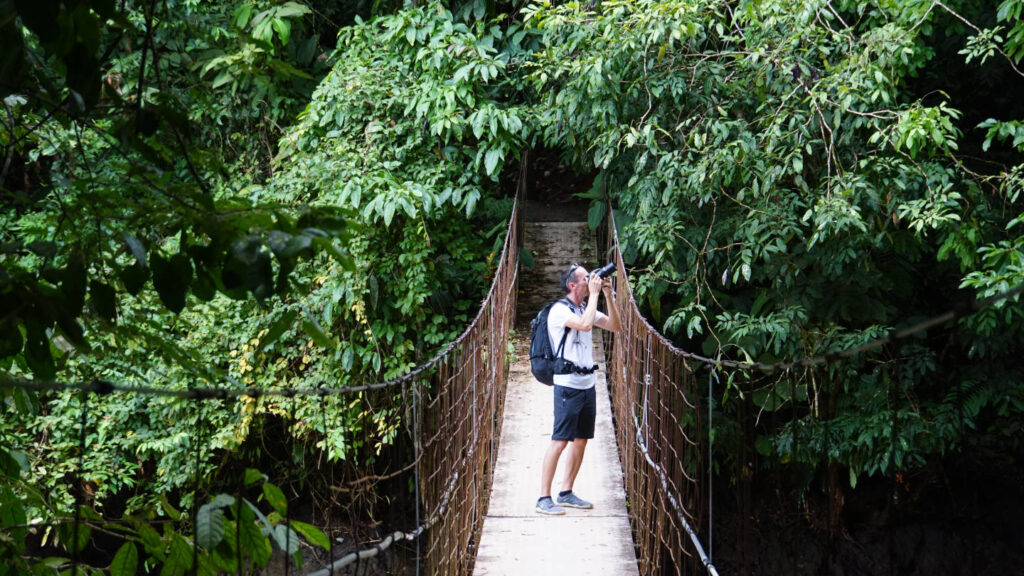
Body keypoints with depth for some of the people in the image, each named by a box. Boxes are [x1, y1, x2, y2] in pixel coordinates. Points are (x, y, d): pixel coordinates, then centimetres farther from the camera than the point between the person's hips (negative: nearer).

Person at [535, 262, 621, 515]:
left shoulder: (586, 307, 13)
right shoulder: (560, 310, -12)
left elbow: (614, 326, 11)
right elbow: (585, 324, -28)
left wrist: (608, 295, 1)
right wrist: (594, 293, -18)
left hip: (588, 384, 8)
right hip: (568, 385, -8)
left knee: (581, 439, 9)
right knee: (560, 440, -10)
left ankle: (566, 493, 18)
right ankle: (544, 498, -7)